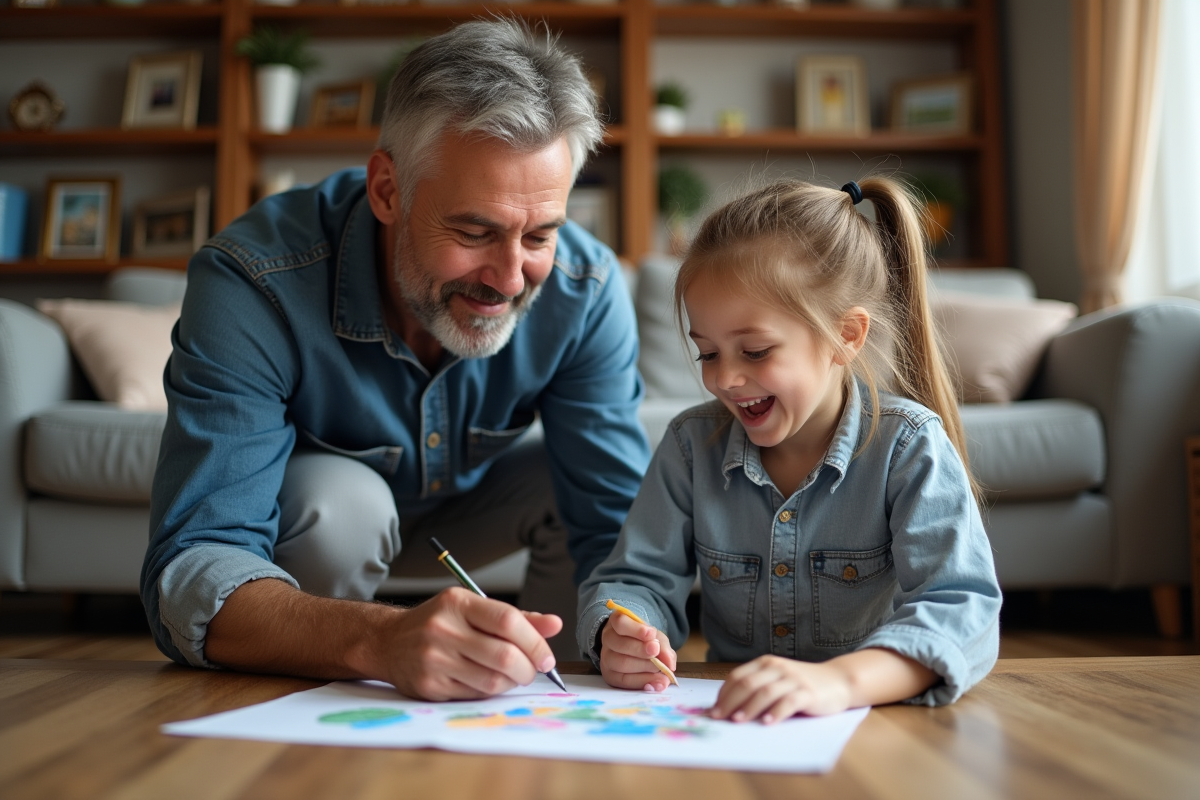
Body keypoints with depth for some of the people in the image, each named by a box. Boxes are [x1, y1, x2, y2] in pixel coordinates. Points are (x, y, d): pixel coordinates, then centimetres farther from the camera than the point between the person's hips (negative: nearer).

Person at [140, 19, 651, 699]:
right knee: (340, 498, -34)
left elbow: (619, 526, -24)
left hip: (469, 503, 4)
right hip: (311, 513, -3)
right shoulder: (250, 284, -37)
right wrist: (379, 640, -63)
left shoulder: (586, 290, -27)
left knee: (577, 481, -22)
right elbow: (192, 569, -44)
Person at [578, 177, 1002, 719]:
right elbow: (638, 578, 2)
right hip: (725, 726, 3)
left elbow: (963, 611, -23)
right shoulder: (692, 444, 1)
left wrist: (839, 680, -42)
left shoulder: (908, 447, -11)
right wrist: (619, 637, -22)